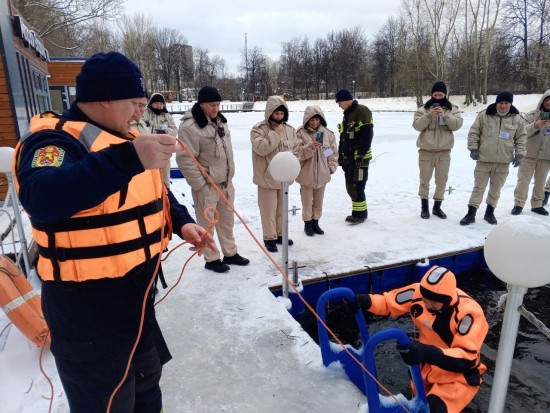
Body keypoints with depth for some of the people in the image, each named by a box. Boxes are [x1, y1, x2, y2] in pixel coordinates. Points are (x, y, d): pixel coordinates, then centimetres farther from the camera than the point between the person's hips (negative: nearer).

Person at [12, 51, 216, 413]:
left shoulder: (124, 138, 8)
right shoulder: (55, 140, -19)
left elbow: (156, 192, 17)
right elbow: (42, 198, -40)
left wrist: (183, 223, 0)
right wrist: (129, 159, -48)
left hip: (136, 294, 9)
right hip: (88, 306, -8)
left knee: (147, 375, 29)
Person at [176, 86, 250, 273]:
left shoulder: (220, 121, 9)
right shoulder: (190, 127, -19)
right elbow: (185, 160, -21)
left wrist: (230, 176, 17)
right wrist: (200, 185, -19)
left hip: (226, 182, 8)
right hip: (206, 185, -8)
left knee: (227, 219, 17)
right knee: (207, 223, 5)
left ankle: (230, 253, 32)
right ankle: (211, 259, 21)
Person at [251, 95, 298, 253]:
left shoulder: (289, 129, 5)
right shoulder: (258, 129, -11)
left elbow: (294, 149, 14)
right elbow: (261, 148, -24)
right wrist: (275, 134, -23)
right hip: (267, 176, -5)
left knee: (281, 207, 16)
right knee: (269, 208, 1)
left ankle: (280, 234, 31)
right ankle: (269, 237, 13)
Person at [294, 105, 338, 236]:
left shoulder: (327, 133, -1)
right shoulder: (300, 133, -10)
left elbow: (333, 152, 7)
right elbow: (297, 152, -16)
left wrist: (331, 167, 1)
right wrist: (309, 147, -30)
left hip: (322, 174, 3)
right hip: (306, 174, -3)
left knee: (318, 201, 17)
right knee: (307, 202, 9)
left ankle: (315, 222, 33)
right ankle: (307, 223, 26)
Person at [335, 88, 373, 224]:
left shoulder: (362, 111, -12)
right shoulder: (347, 114, 18)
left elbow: (367, 135, -19)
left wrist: (361, 155, -22)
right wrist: (341, 155, 19)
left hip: (359, 157, -9)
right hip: (349, 156, 9)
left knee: (356, 186, -7)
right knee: (350, 187, 12)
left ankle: (360, 214, 5)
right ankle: (360, 212, 23)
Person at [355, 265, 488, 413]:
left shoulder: (468, 312, -28)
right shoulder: (418, 293, -17)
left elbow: (467, 358, -31)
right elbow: (389, 302, -6)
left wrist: (427, 353, -46)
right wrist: (362, 300, -26)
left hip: (458, 376, -4)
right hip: (426, 367, 5)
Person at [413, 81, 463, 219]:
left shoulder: (452, 109, 5)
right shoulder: (423, 109, 1)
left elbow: (457, 125, -9)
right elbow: (416, 125, -9)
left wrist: (445, 115, -22)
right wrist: (429, 115, -22)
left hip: (444, 151, 1)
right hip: (426, 150, -1)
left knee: (442, 180, 7)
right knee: (424, 180, 5)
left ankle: (437, 207, 21)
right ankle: (424, 207, 18)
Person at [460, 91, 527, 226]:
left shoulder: (517, 119, 2)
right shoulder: (484, 115, -3)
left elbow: (521, 138, 9)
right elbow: (473, 133, 1)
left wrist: (519, 155, 2)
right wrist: (473, 149, -7)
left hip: (503, 161, 2)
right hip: (484, 159, -2)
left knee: (496, 188, 11)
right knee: (478, 187, 2)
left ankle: (489, 213, 25)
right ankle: (471, 214, 6)